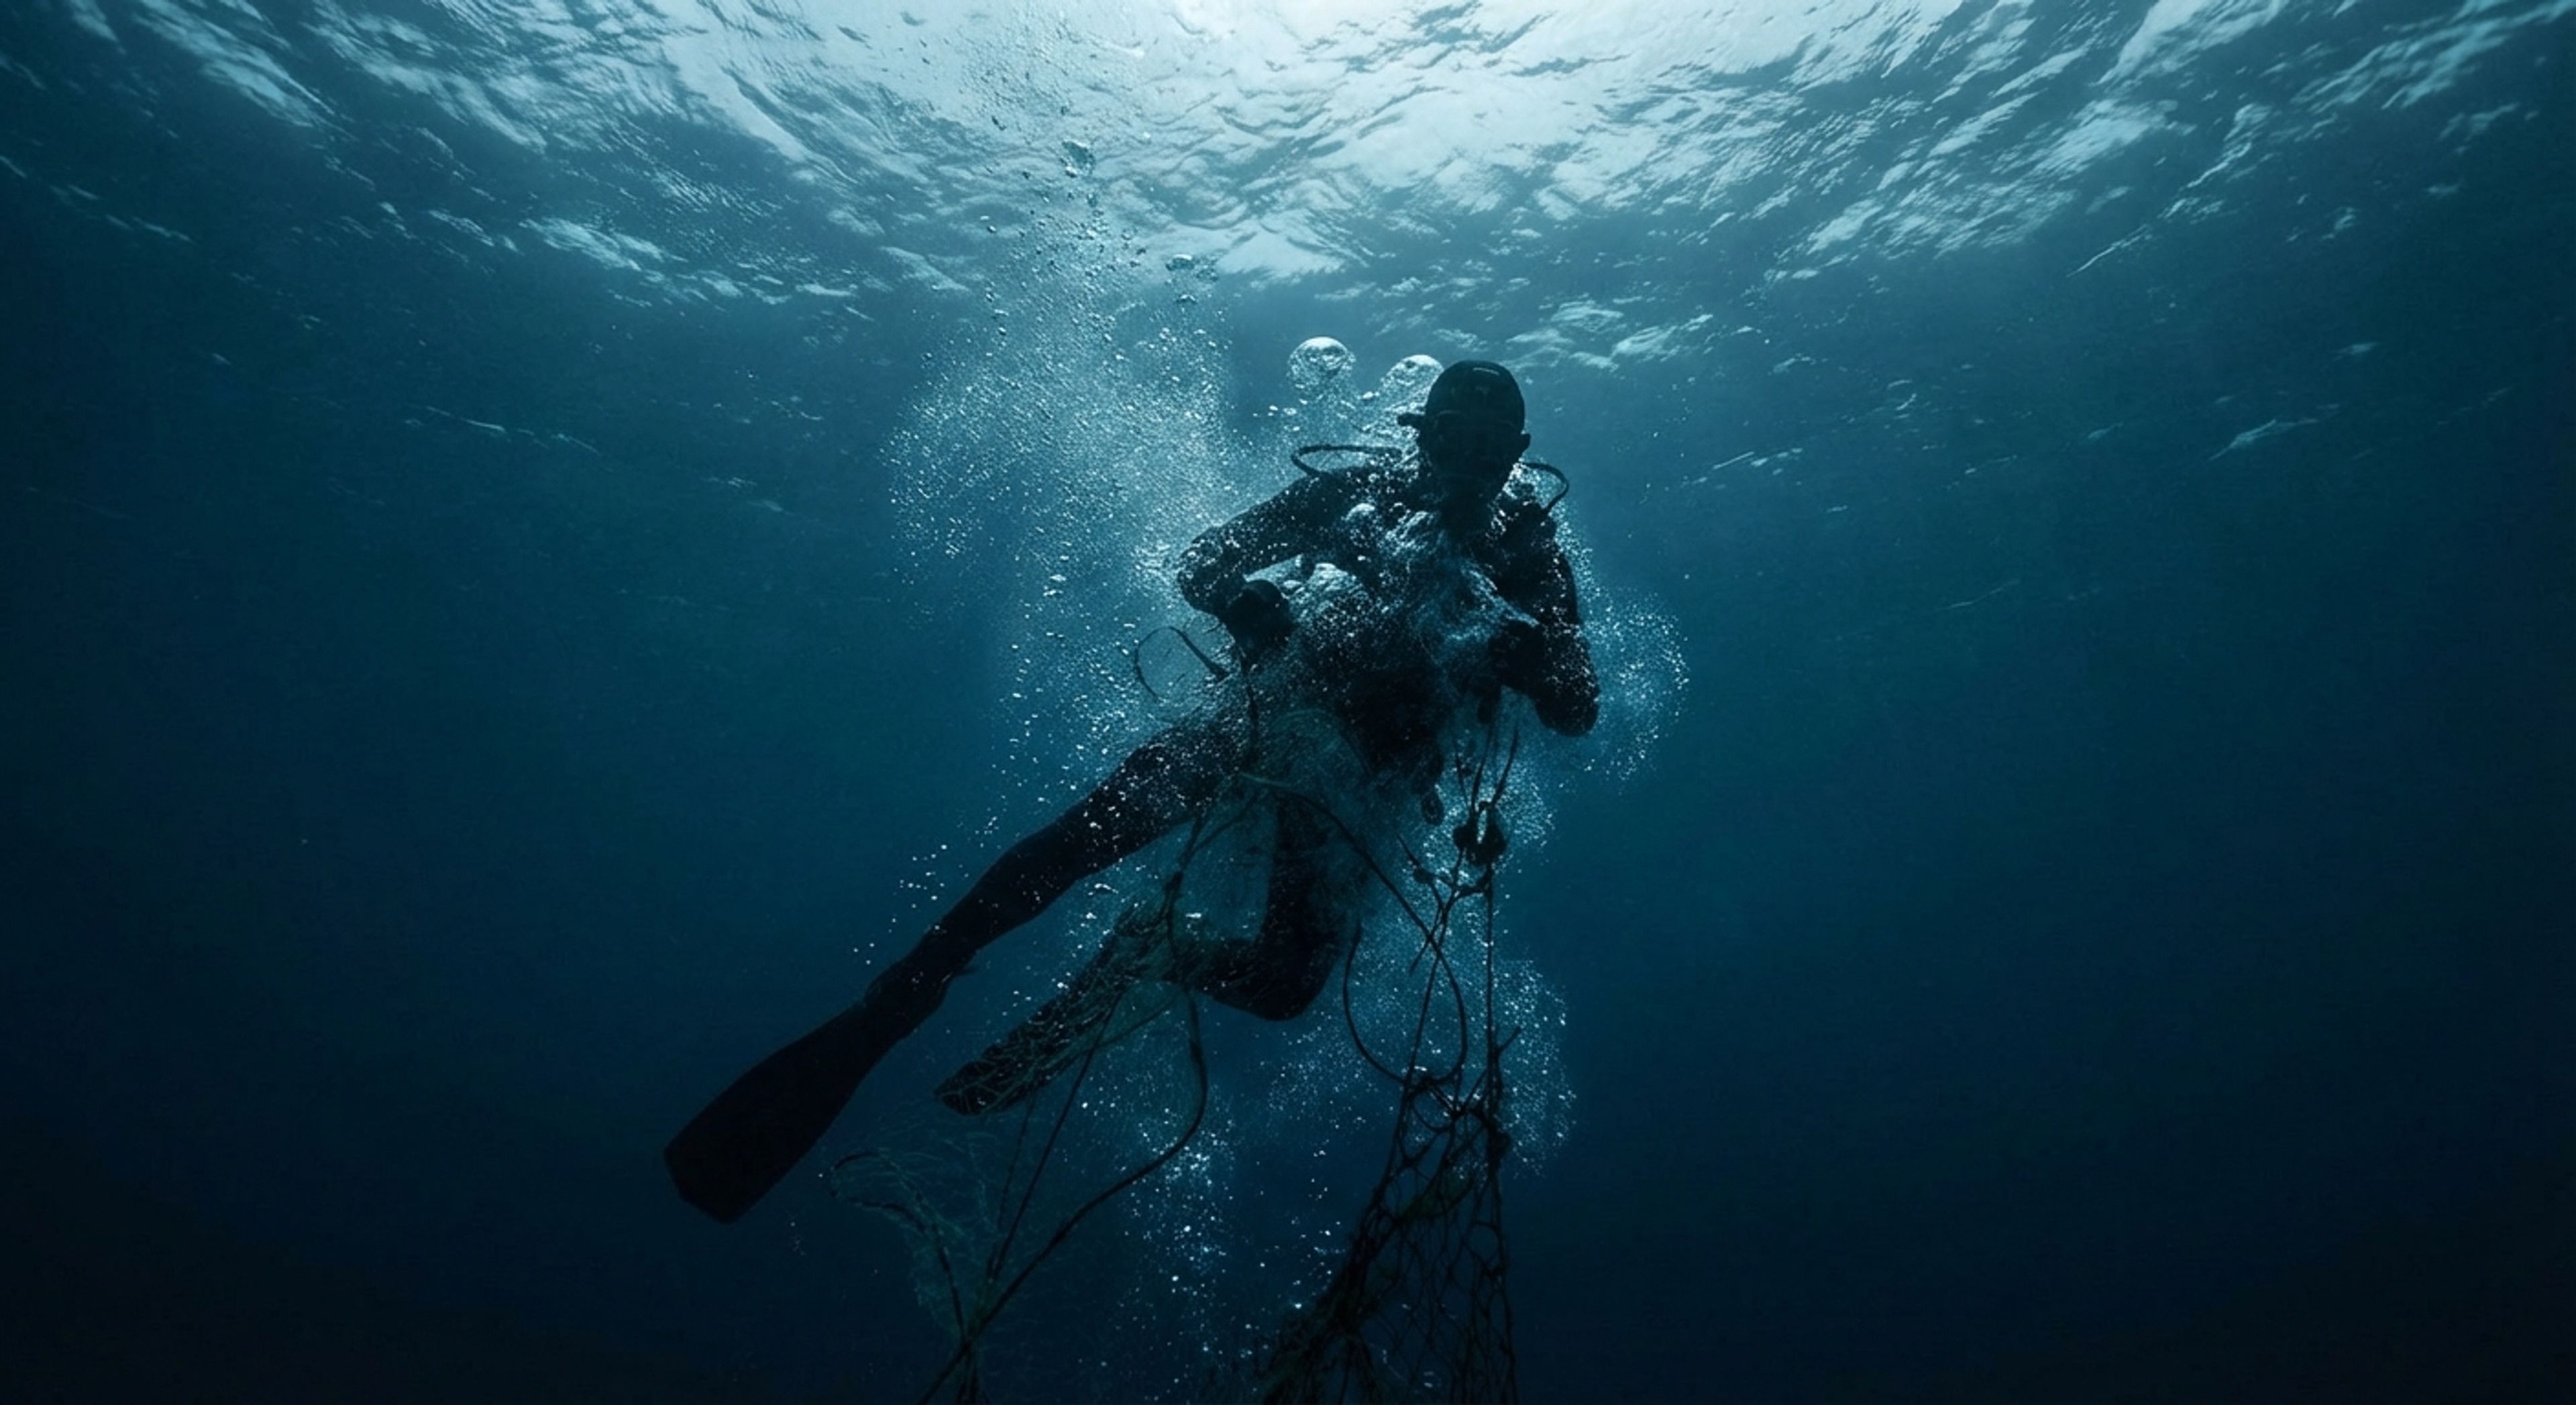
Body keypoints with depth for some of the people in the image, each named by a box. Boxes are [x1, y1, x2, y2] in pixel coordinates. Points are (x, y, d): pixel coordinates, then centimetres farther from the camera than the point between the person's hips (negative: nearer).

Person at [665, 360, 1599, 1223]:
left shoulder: (1530, 554, 1)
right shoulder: (1360, 492, 2)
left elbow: (1576, 712, -4)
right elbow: (1204, 563, 2)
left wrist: (1515, 643, -26)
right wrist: (1254, 605, -23)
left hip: (1363, 779, 1)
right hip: (1272, 715, 0)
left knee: (1285, 985, -16)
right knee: (1087, 834, -24)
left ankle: (1131, 964, 13)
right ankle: (880, 1015, -14)